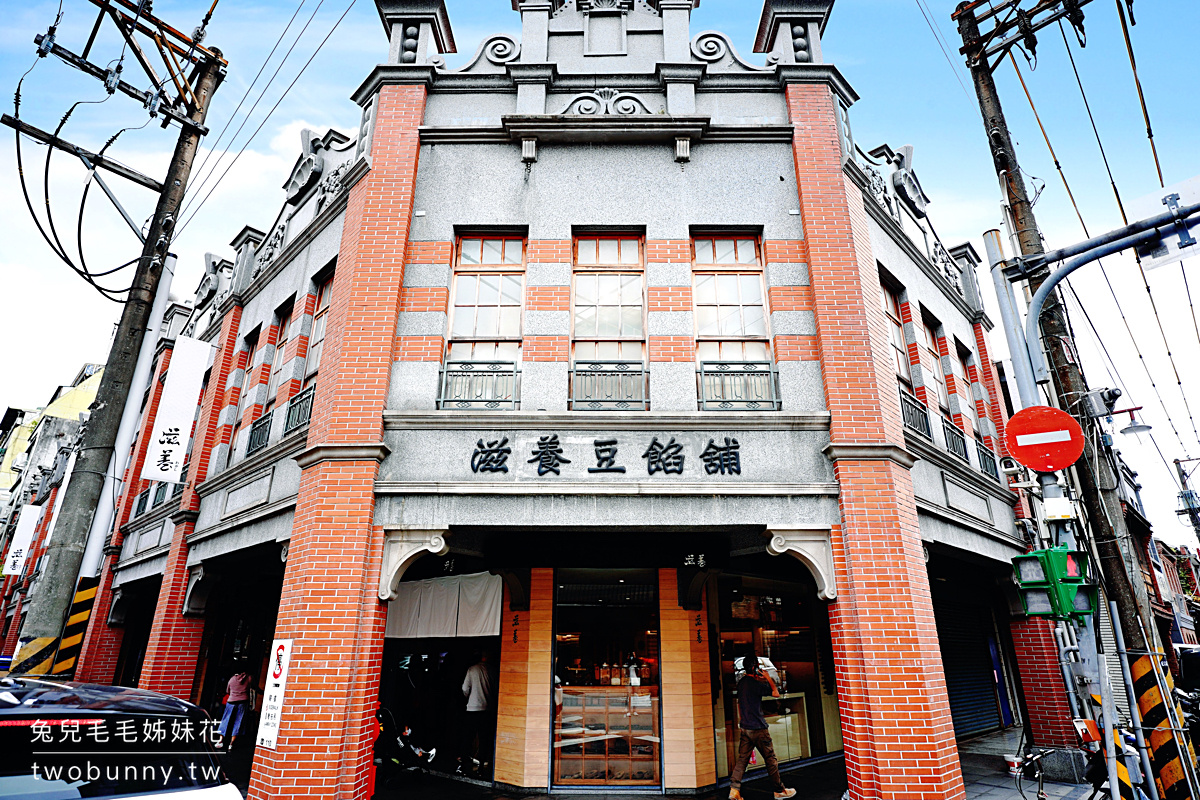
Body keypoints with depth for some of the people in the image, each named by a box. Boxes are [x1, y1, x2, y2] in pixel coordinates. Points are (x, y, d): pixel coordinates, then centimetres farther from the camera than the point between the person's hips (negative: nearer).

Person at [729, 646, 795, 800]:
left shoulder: (741, 683, 9)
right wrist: (768, 678, 2)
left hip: (745, 727, 7)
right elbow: (776, 693, -7)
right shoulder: (756, 684, -17)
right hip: (758, 728, -7)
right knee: (771, 759, 7)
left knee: (742, 759, 7)